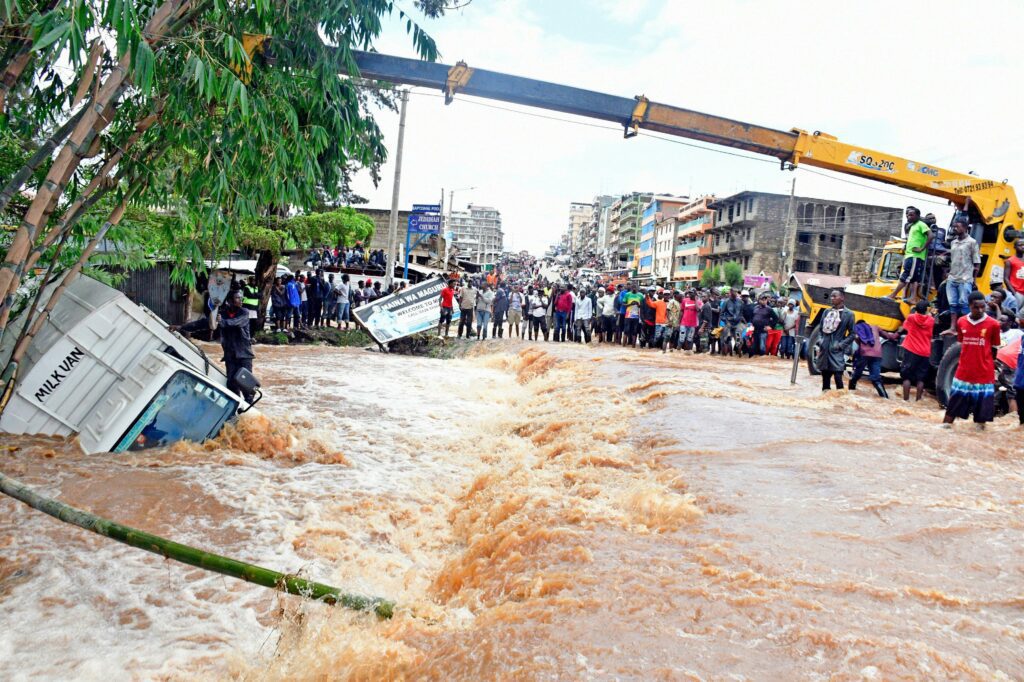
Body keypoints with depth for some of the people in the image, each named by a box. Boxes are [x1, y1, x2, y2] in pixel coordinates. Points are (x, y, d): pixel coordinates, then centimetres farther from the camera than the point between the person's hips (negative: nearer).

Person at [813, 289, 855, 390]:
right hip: (824, 349, 5)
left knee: (838, 377, -10)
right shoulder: (826, 312, 10)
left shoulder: (848, 314, -3)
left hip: (837, 351, -5)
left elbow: (852, 334, -1)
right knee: (825, 377, 11)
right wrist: (820, 340, 4)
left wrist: (840, 345, -9)